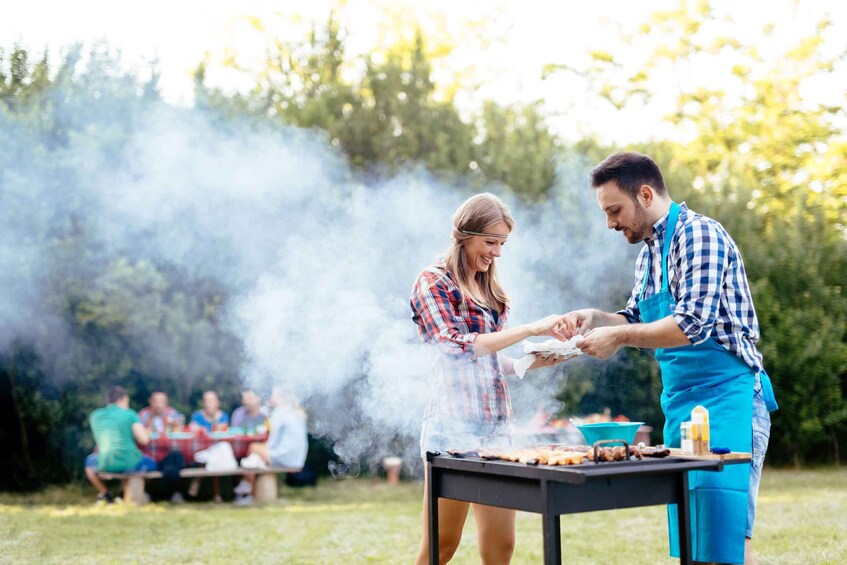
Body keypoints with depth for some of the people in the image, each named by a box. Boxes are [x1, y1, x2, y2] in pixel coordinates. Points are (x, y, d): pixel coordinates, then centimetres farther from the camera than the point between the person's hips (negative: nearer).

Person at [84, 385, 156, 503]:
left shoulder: (95, 415, 11)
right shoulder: (130, 414, 1)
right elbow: (144, 440, -5)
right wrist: (145, 430, 17)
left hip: (105, 464, 3)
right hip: (129, 463, -3)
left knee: (89, 461, 35)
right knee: (151, 464, 27)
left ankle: (104, 493, 20)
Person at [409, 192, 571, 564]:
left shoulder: (488, 289, 18)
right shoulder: (433, 282, -4)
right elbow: (458, 346, -17)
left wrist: (534, 361, 5)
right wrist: (530, 329, -16)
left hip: (496, 426, 7)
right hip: (453, 426, -7)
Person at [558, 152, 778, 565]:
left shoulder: (698, 234, -12)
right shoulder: (648, 252, 15)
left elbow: (693, 323, -22)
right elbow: (640, 320, 25)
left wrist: (618, 336, -15)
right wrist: (597, 318, 6)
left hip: (726, 396, -9)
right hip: (680, 404, 9)